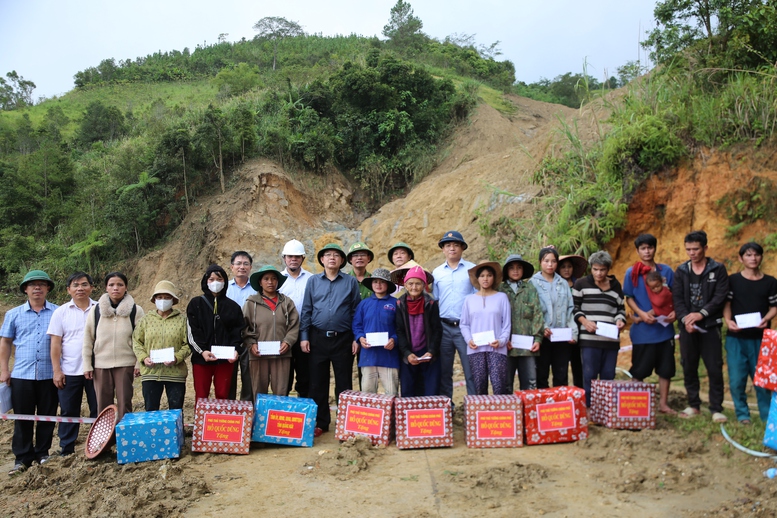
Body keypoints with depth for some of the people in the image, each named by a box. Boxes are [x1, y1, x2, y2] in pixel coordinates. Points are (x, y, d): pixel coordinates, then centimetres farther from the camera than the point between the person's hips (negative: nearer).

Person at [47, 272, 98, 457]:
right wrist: (57, 371, -5)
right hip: (69, 372, 0)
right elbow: (55, 343, 0)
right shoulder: (61, 312, 2)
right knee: (69, 412, 9)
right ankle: (66, 453, 19)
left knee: (98, 411, 6)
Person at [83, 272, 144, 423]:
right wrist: (87, 365, 4)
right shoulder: (96, 310, 2)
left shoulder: (136, 311, -2)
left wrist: (139, 363, -6)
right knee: (103, 405, 8)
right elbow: (88, 339, 6)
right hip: (100, 365, 2)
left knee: (124, 405, 3)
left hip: (126, 364, -2)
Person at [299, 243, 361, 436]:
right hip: (318, 338, 1)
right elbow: (306, 310, 6)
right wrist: (304, 337, 0)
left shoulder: (351, 282, 3)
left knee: (343, 383, 5)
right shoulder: (313, 281, 6)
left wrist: (357, 338, -3)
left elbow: (357, 311, 3)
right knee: (318, 382, 7)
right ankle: (320, 423, 19)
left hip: (343, 339, -1)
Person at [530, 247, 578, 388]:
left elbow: (570, 309, 10)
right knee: (541, 375, 4)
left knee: (561, 376, 8)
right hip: (543, 337, -3)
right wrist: (541, 328, -18)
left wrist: (573, 332, -1)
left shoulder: (563, 284, 12)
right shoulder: (533, 283, 1)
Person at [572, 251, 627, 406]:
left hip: (611, 339, 4)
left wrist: (620, 320, 0)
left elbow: (621, 308, 20)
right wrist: (584, 321, -13)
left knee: (609, 376, 6)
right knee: (590, 375, -5)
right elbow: (574, 307, 3)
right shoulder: (581, 284, 3)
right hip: (589, 338, -4)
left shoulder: (616, 286, 14)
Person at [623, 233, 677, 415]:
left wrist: (674, 312, -8)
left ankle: (663, 403, 21)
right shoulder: (632, 272, -2)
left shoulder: (666, 270, 4)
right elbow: (628, 298, -1)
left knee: (666, 367, 9)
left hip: (665, 328, 3)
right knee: (640, 370, 6)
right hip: (643, 330, -2)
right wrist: (641, 314, -16)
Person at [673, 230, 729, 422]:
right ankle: (694, 405, 20)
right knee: (689, 368, 8)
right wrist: (685, 318, -16)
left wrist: (701, 314, -19)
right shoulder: (681, 271, 6)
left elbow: (720, 297, -9)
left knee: (715, 368, -2)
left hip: (710, 326, -3)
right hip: (687, 327, 3)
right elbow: (677, 298, 0)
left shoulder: (718, 269, 0)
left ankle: (716, 409, 8)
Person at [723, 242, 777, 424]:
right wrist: (728, 320, -16)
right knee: (737, 379, 1)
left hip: (761, 338, 0)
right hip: (736, 337, 0)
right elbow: (726, 304, 2)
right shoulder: (733, 280, 3)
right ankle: (742, 414, 17)